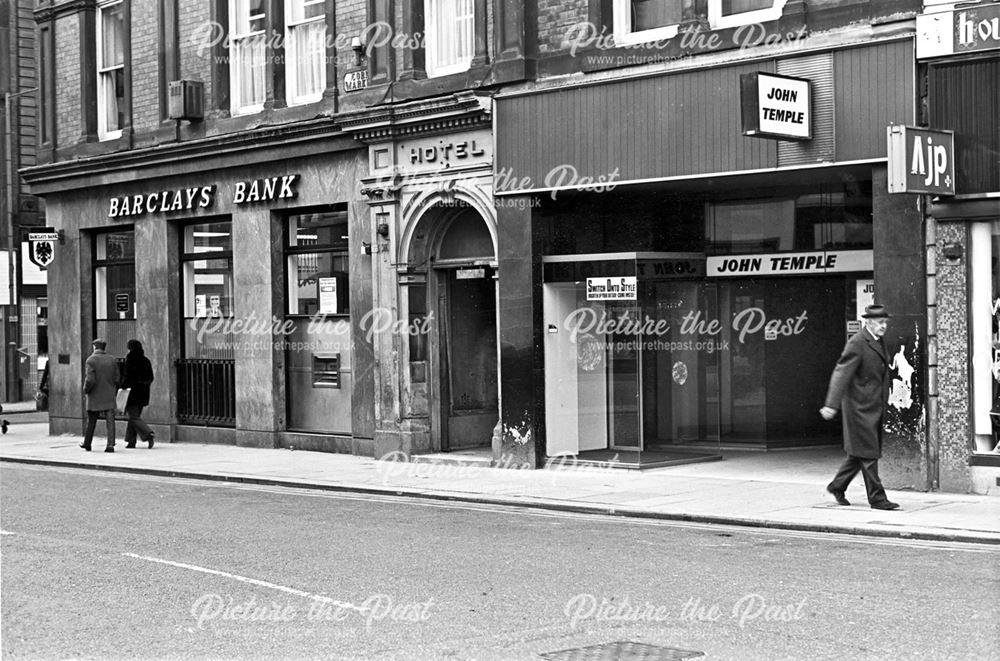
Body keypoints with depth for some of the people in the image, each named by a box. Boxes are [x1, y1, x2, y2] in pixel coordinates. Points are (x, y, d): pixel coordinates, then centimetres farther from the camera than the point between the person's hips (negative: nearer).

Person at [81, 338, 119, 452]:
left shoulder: (91, 360, -10)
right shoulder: (112, 360, 3)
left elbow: (90, 380, -17)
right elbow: (117, 379, 3)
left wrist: (85, 390, -1)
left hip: (95, 396, -2)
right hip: (109, 396, 2)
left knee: (91, 421, 13)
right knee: (110, 421, 1)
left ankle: (87, 444, 25)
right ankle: (110, 445, -8)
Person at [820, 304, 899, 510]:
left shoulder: (879, 342, 12)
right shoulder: (857, 344, -15)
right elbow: (841, 374, -21)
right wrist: (832, 404, -28)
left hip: (875, 407, 9)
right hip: (860, 407, -9)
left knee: (860, 453, 14)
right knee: (867, 453, -3)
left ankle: (837, 486, 28)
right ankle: (876, 497, 1)